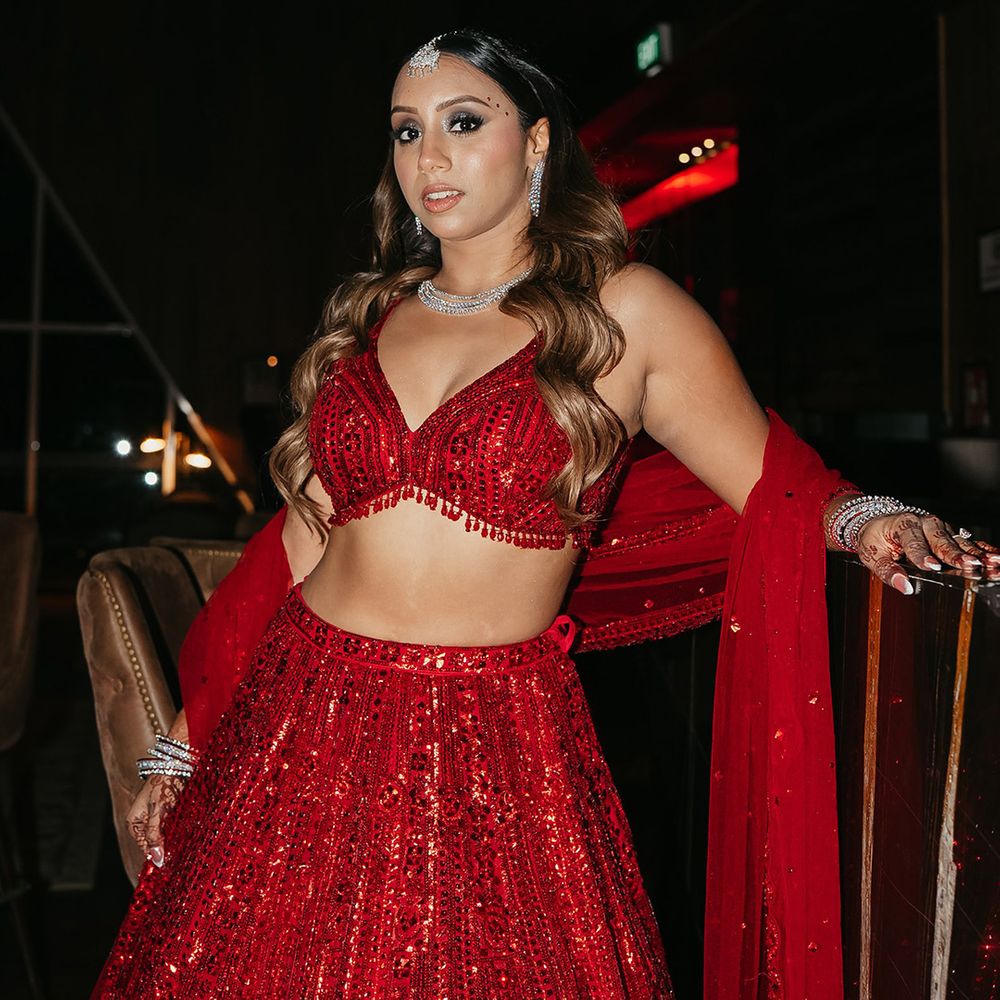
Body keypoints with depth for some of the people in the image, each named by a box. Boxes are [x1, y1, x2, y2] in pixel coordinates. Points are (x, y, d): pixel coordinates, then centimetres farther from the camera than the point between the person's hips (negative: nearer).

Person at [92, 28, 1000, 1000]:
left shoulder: (625, 312, 0)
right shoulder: (369, 315, 10)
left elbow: (778, 487, 0)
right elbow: (301, 543, 12)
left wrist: (867, 520, -22)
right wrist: (184, 742, 13)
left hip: (496, 766, -3)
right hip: (300, 729, 4)